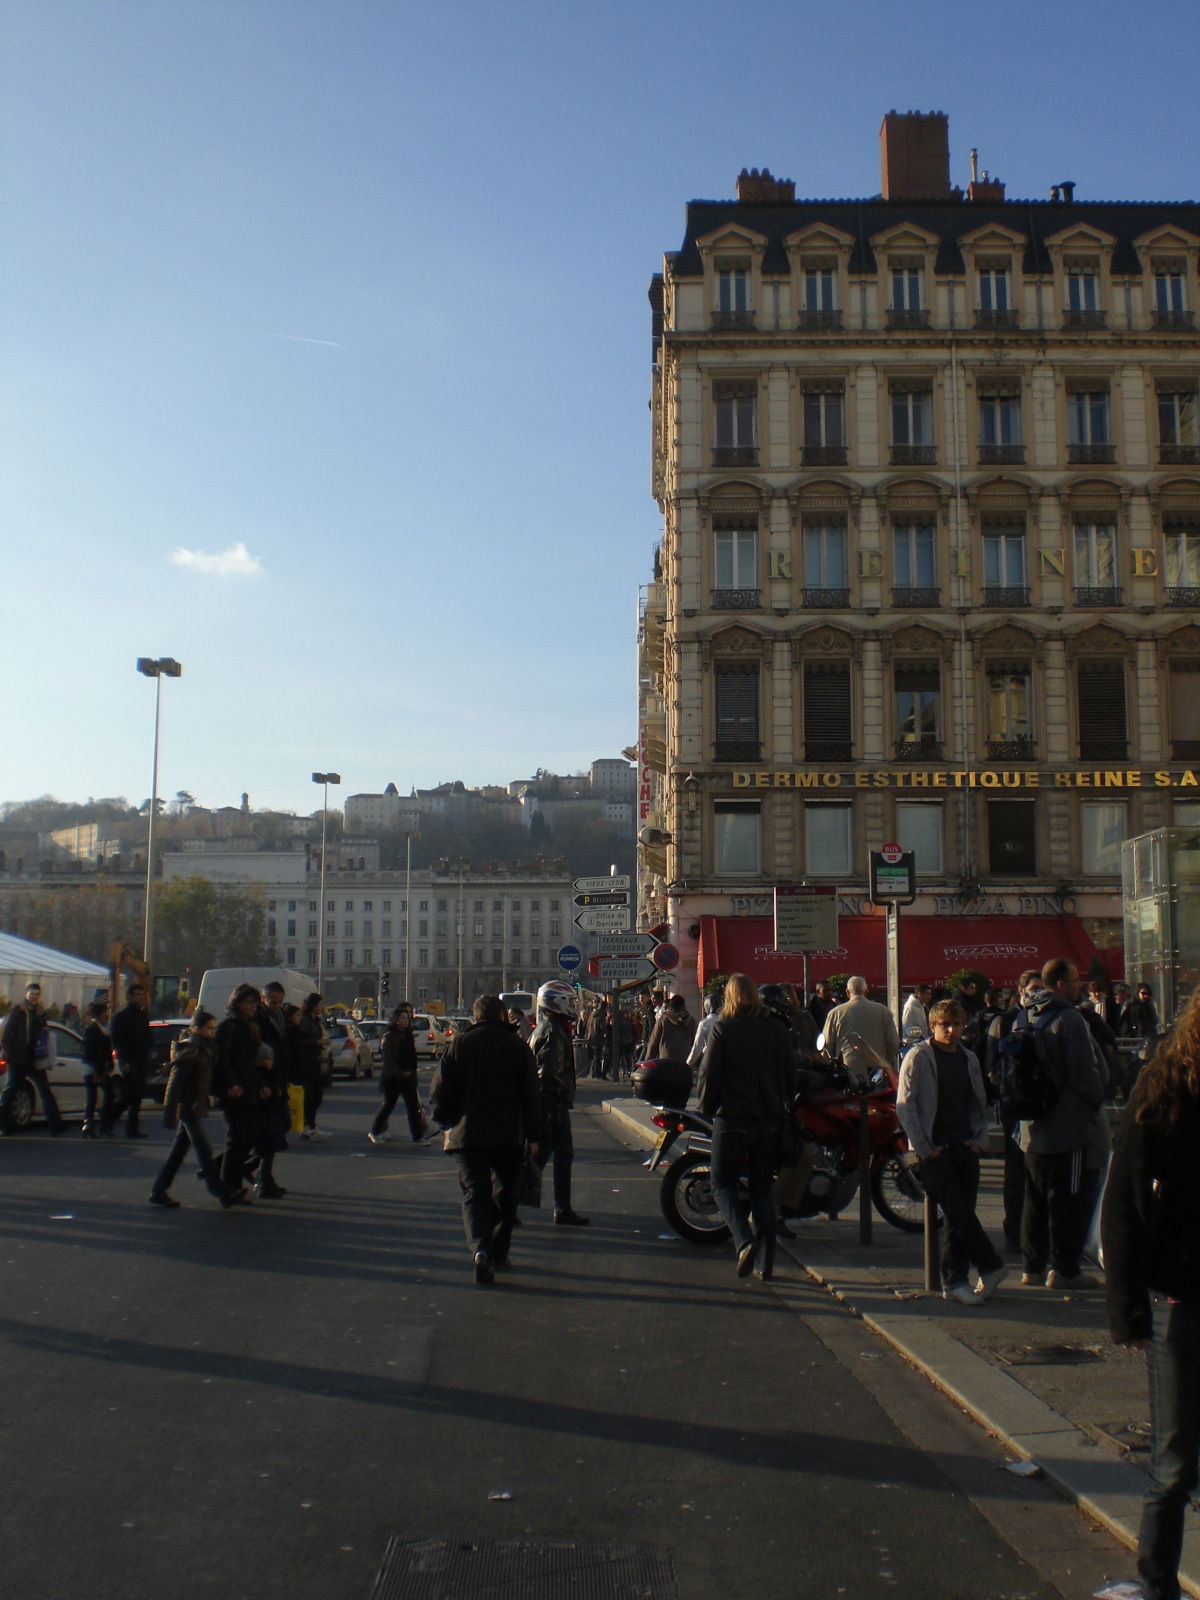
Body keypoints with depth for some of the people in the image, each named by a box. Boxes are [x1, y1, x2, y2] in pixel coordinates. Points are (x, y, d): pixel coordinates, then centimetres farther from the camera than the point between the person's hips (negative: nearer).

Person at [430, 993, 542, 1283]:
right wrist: (533, 1136, 6)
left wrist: (446, 1123, 14)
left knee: (475, 1193, -1)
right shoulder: (517, 1045, 1)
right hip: (509, 1135, 1)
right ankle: (498, 1252, 20)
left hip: (467, 1134, -1)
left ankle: (480, 1249, -22)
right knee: (504, 1194, 16)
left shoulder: (460, 1043, -1)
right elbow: (531, 1095, 1)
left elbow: (440, 1090, -1)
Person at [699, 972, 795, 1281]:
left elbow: (709, 1073, -7)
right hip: (770, 1120, 4)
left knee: (723, 1183, 8)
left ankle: (744, 1241, -15)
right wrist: (785, 1108, 20)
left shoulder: (722, 1028, -7)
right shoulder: (776, 1030, 4)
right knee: (762, 1188, 11)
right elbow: (789, 1075, 8)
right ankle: (765, 1262, 9)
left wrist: (707, 1109, 7)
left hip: (732, 1119, -4)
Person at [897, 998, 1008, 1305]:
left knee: (961, 1216, 4)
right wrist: (924, 1148, -10)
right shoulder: (919, 1056, -4)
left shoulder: (970, 1059, 13)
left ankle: (954, 1282, 11)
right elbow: (905, 1105, -8)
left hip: (966, 1149, 5)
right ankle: (991, 1267, 3)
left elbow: (980, 1104, 23)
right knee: (958, 1214, -10)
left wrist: (981, 1139, 7)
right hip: (936, 1150, -5)